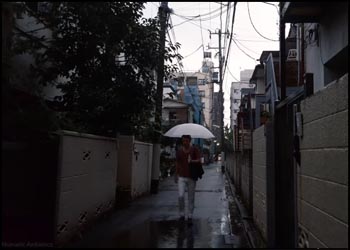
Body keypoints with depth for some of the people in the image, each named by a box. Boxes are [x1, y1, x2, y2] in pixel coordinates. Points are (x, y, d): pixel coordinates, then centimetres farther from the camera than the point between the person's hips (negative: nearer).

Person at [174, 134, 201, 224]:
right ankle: (181, 214, 9)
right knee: (181, 196, -9)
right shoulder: (179, 151, 6)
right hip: (181, 177, 1)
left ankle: (190, 216, 17)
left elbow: (199, 160, -10)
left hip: (191, 177, -1)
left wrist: (192, 161, -30)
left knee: (191, 198, 4)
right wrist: (176, 175, 15)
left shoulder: (195, 150, -1)